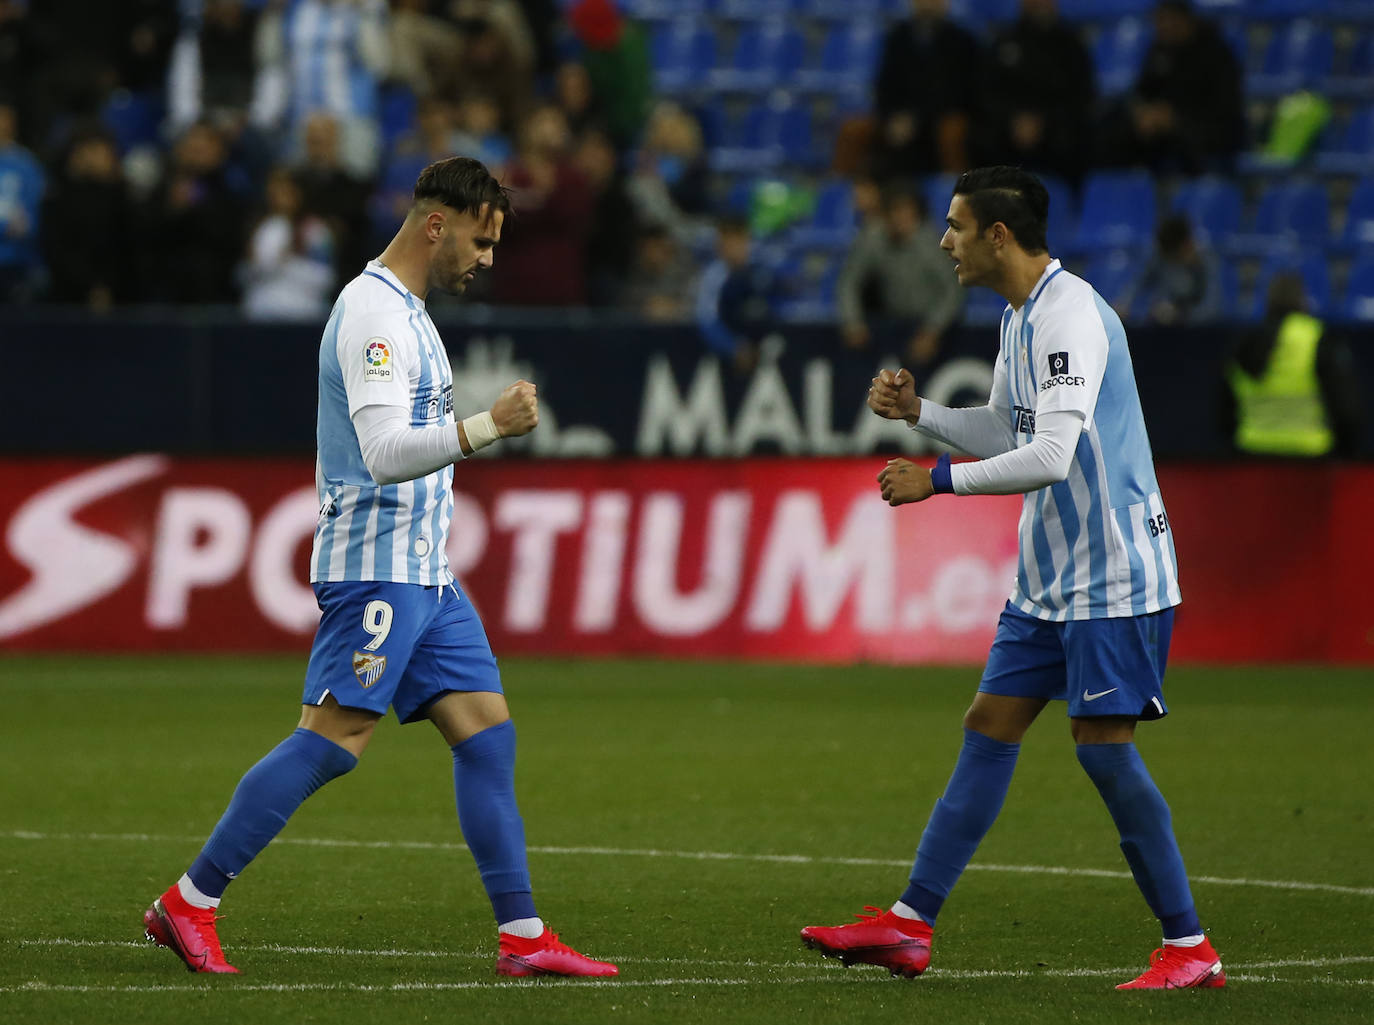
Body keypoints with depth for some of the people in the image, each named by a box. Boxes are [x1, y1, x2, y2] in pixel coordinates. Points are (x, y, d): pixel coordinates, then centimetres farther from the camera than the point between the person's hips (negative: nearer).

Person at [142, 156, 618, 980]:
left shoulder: (404, 313, 18)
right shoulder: (373, 312, -14)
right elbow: (383, 452, -25)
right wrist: (488, 427, -35)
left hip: (424, 572, 10)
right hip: (376, 565, -10)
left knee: (487, 732, 3)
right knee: (334, 738, -12)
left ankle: (524, 935, 2)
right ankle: (188, 904, -6)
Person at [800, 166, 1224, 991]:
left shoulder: (1070, 317, -20)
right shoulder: (1021, 316, 12)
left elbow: (1051, 455, -28)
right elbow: (1007, 432, 24)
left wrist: (939, 481, -21)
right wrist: (917, 410, 11)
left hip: (1114, 576, -10)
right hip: (1050, 575, 10)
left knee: (1104, 746, -9)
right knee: (990, 728, 8)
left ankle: (1190, 950, 0)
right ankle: (911, 927, 10)